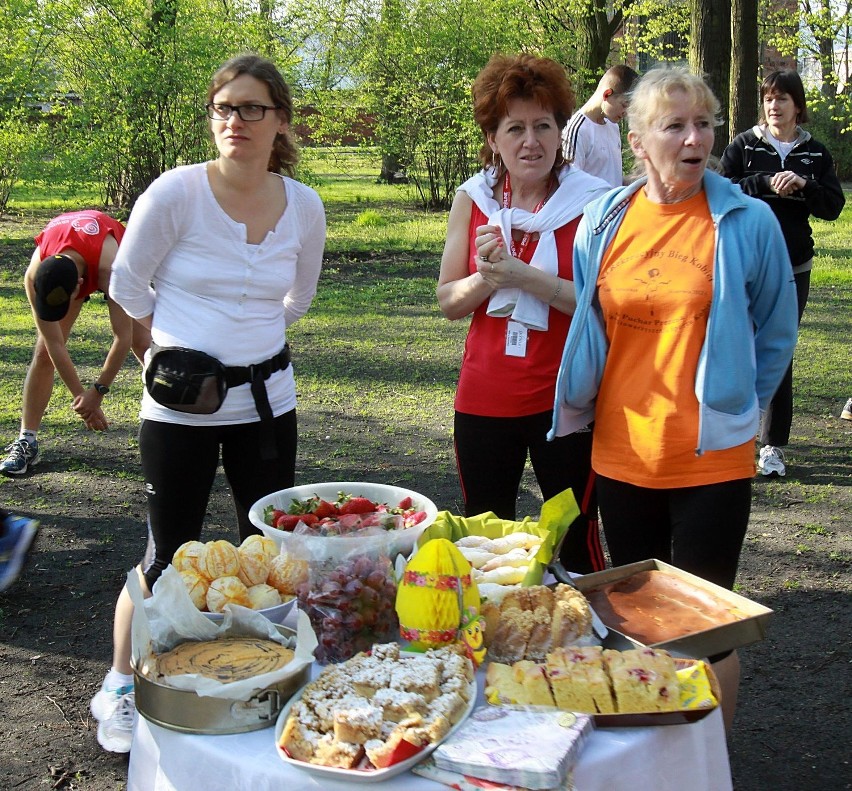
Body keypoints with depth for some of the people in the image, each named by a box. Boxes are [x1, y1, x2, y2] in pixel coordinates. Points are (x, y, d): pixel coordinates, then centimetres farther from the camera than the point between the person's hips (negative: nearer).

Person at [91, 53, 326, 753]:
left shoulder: (304, 206, -1)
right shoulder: (177, 192, -13)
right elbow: (127, 286, -1)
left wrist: (247, 332, 10)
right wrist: (186, 337, 5)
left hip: (267, 399, 4)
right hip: (180, 404, -4)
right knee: (169, 556, 5)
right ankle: (120, 689, 26)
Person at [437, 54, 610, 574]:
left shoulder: (593, 201, -7)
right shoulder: (473, 200, 4)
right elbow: (448, 301, 6)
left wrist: (527, 277, -22)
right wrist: (486, 278, -14)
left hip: (565, 400, -3)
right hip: (484, 400, 4)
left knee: (575, 541, 5)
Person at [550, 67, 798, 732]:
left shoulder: (748, 222, -7)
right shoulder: (602, 222, 2)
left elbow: (776, 335, 4)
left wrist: (738, 414, 4)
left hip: (711, 461, -3)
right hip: (621, 456, 4)